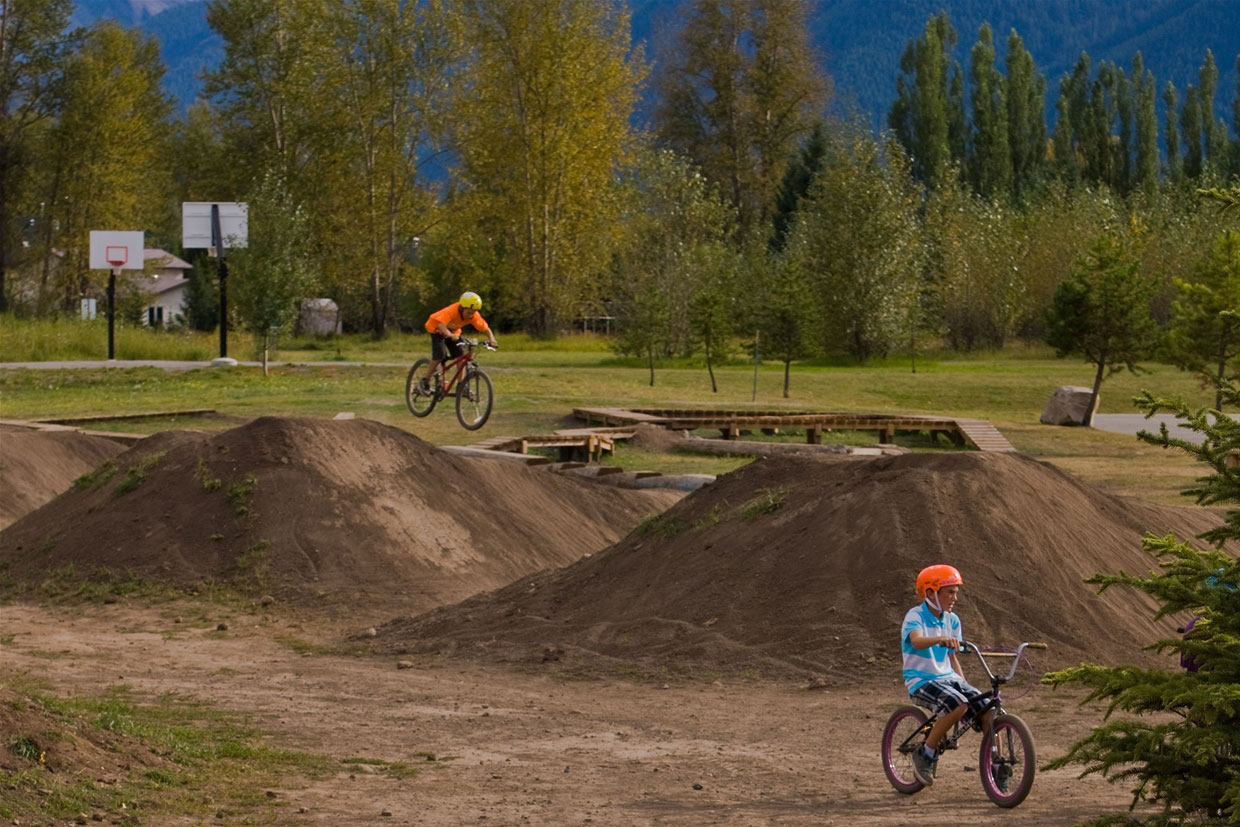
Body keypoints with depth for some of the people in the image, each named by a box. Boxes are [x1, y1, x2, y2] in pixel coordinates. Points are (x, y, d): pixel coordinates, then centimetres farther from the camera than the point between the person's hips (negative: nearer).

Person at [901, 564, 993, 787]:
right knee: (958, 705, -33)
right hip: (921, 680, -6)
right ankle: (926, 754, -16)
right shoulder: (915, 616, -11)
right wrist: (940, 639, -52)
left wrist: (963, 683, 6)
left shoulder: (952, 621, 10)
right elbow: (917, 642, -33)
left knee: (988, 709, -13)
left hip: (947, 678, 6)